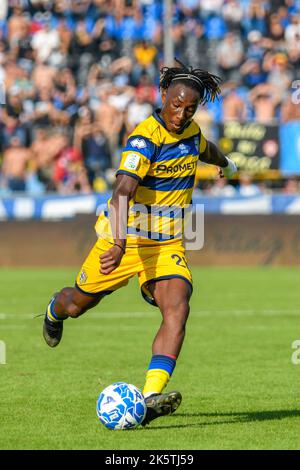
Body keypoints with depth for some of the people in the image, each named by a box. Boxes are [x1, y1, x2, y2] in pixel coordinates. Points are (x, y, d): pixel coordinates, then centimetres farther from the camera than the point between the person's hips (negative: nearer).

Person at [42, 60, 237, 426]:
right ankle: (55, 310, 56)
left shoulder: (191, 131, 0)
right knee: (77, 305, 16)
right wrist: (119, 243, -51)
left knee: (177, 310, -23)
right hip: (125, 239, -4)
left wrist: (225, 164, 50)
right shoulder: (145, 137, -23)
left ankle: (150, 398, -34)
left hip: (167, 245, 4)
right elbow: (123, 190, -37)